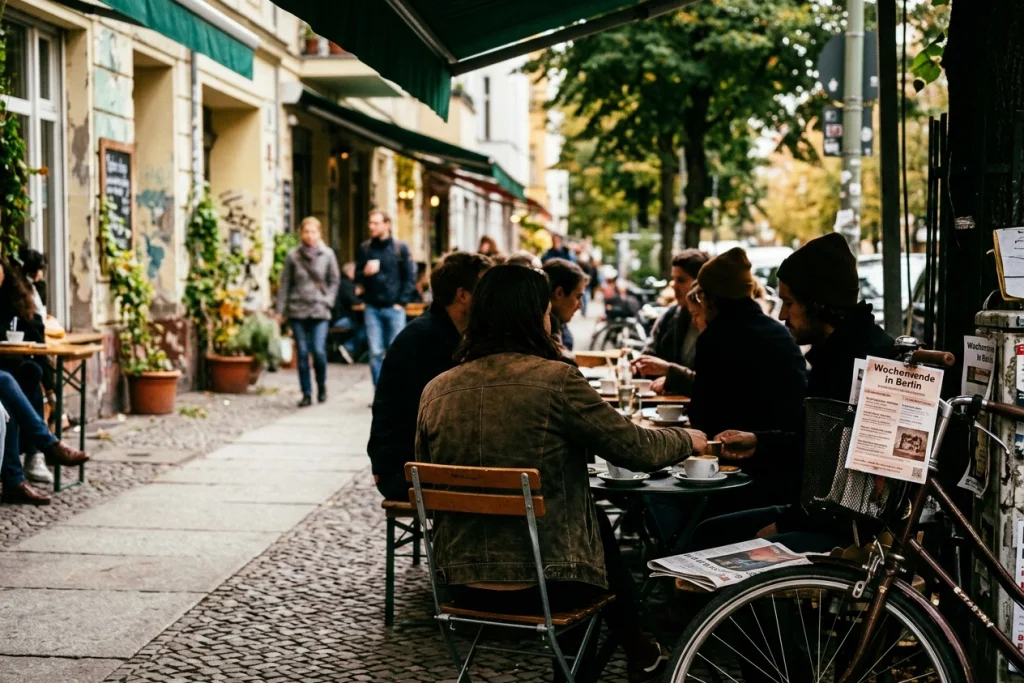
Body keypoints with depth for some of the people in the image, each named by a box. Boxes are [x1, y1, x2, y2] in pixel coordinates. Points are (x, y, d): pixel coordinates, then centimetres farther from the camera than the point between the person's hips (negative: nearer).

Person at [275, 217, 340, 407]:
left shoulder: (328, 255, 3)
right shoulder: (293, 256, 3)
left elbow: (334, 281, 10)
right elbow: (285, 284, 6)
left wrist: (328, 301, -2)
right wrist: (280, 310, 2)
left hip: (320, 311, -1)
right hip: (297, 311, 1)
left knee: (319, 351, -10)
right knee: (302, 353, 1)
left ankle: (321, 385, 16)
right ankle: (306, 394, 9)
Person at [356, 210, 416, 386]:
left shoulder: (400, 247, -1)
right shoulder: (365, 248, 7)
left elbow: (410, 277, 0)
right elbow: (357, 277, 12)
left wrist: (401, 302, -5)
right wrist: (365, 272, -11)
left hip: (394, 308, -2)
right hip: (372, 308, 2)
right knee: (375, 353, 1)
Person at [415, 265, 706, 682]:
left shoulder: (436, 391, -2)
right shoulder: (556, 379, -15)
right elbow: (636, 450, -7)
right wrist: (688, 440, 14)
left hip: (462, 580, 5)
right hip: (547, 581, -5)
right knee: (603, 529, 30)